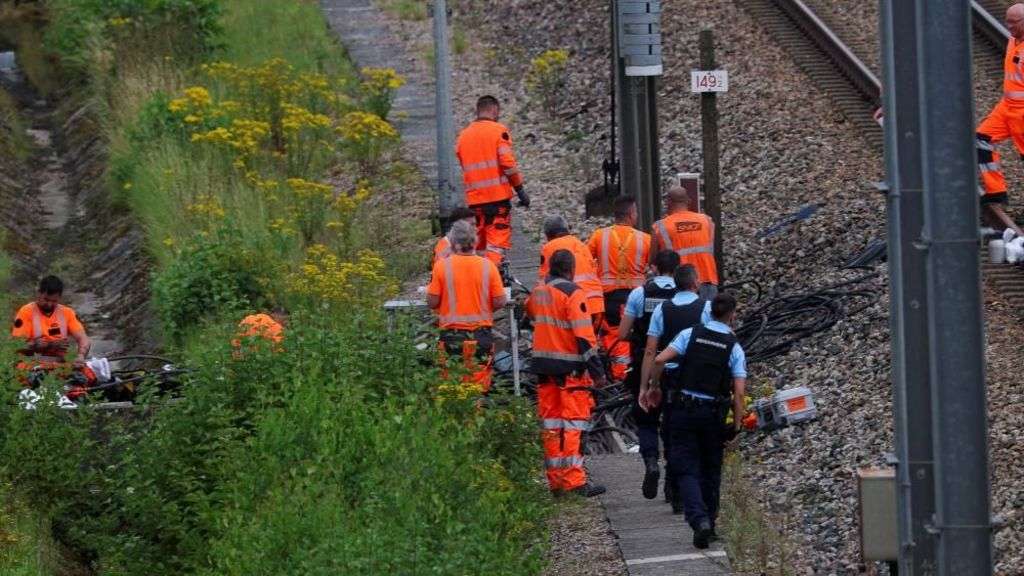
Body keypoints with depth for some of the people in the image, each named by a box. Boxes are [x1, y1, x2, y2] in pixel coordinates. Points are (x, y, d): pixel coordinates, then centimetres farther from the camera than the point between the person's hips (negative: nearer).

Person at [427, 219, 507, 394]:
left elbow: (432, 302, -7)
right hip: (481, 334, 1)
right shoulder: (488, 266, -4)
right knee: (479, 387, 5)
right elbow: (499, 302, -3)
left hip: (451, 335, -1)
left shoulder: (442, 265, -7)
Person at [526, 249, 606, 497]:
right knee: (574, 423, -5)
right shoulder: (572, 293, -12)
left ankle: (555, 480, 13)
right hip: (570, 367, -7)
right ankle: (574, 481, -9)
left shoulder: (538, 293, 9)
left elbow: (530, 312, 33)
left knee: (551, 423, 10)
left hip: (544, 365, 7)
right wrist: (597, 370, -13)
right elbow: (584, 336, -15)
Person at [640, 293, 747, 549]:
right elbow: (739, 392, -7)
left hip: (682, 410, 0)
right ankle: (709, 524, 21)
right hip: (713, 414, 0)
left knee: (686, 470, 1)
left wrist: (653, 387, 6)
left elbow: (660, 360, -10)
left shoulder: (690, 334, 0)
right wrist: (736, 426, 1)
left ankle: (699, 520, -19)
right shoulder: (734, 347, -1)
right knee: (710, 470, 17)